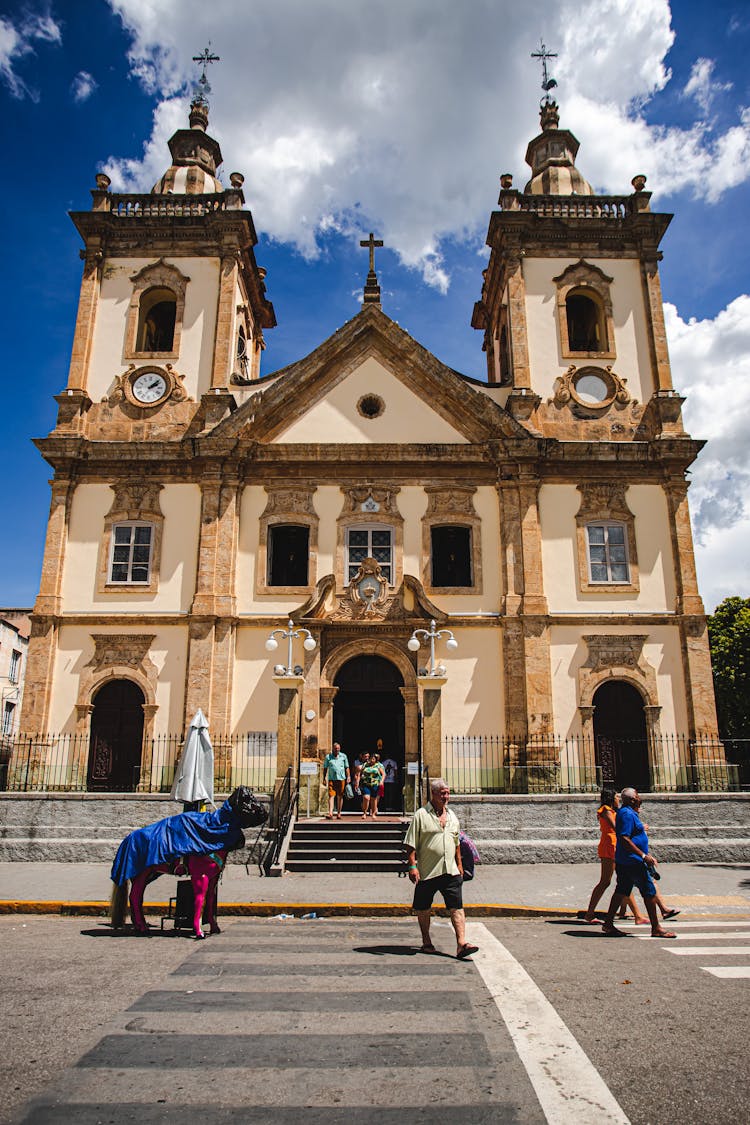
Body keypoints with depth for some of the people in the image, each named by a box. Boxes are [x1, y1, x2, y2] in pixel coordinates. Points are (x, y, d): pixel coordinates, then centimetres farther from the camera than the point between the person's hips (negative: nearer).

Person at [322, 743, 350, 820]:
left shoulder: (343, 756, 9)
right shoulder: (328, 757, 7)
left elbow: (347, 767, 12)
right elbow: (325, 768, 10)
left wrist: (348, 777, 4)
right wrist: (324, 778, 3)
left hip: (341, 779, 1)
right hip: (332, 779, -1)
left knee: (340, 796, 7)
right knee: (331, 796, -11)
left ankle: (339, 813, 17)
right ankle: (330, 813, -17)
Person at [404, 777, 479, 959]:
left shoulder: (452, 816, 12)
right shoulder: (421, 815, -6)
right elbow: (411, 844, -7)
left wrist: (459, 864, 20)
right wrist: (412, 866, -13)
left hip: (450, 871, 4)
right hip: (427, 872, -4)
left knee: (457, 907, -5)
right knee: (423, 909, 9)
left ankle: (461, 944, -7)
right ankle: (426, 943, 24)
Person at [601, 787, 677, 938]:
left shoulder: (625, 812, 16)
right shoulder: (628, 814, -18)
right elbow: (624, 839, -25)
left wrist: (647, 855, 27)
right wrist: (644, 856, -24)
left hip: (624, 861, 10)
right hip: (633, 862, -10)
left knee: (622, 891, 11)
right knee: (649, 892, -2)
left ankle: (608, 924, 13)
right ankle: (656, 929, 6)